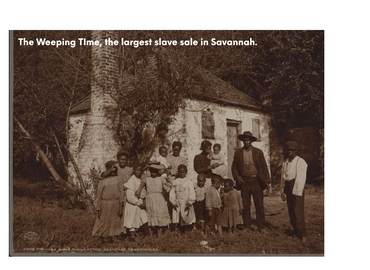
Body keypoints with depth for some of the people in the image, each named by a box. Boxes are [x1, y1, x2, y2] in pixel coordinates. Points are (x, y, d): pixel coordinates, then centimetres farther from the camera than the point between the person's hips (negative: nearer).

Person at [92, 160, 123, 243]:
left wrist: (120, 207, 0)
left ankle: (110, 236, 26)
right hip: (105, 204, -2)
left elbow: (121, 193, 4)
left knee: (114, 221, 10)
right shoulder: (102, 181, -5)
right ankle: (102, 238, 23)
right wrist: (98, 209, -3)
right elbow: (99, 195, -2)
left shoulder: (117, 179, 2)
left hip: (116, 204, 3)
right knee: (103, 222, 6)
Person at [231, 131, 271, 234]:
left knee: (259, 205, 2)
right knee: (245, 206, 6)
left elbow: (264, 166, 3)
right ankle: (247, 227, 16)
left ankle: (261, 227, 13)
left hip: (256, 181, -1)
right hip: (244, 181, 1)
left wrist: (268, 181, -1)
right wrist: (236, 176, -6)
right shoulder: (238, 152, 5)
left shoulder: (258, 152, 2)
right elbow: (234, 166, 11)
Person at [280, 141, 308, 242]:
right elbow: (283, 177, 11)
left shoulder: (300, 162, -9)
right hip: (288, 189, 6)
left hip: (297, 189, -6)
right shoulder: (285, 162, 9)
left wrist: (298, 194, -16)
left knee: (298, 212, -7)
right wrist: (282, 191, 8)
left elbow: (301, 179, -13)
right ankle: (296, 232, 22)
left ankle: (303, 235, 6)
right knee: (291, 212, 10)